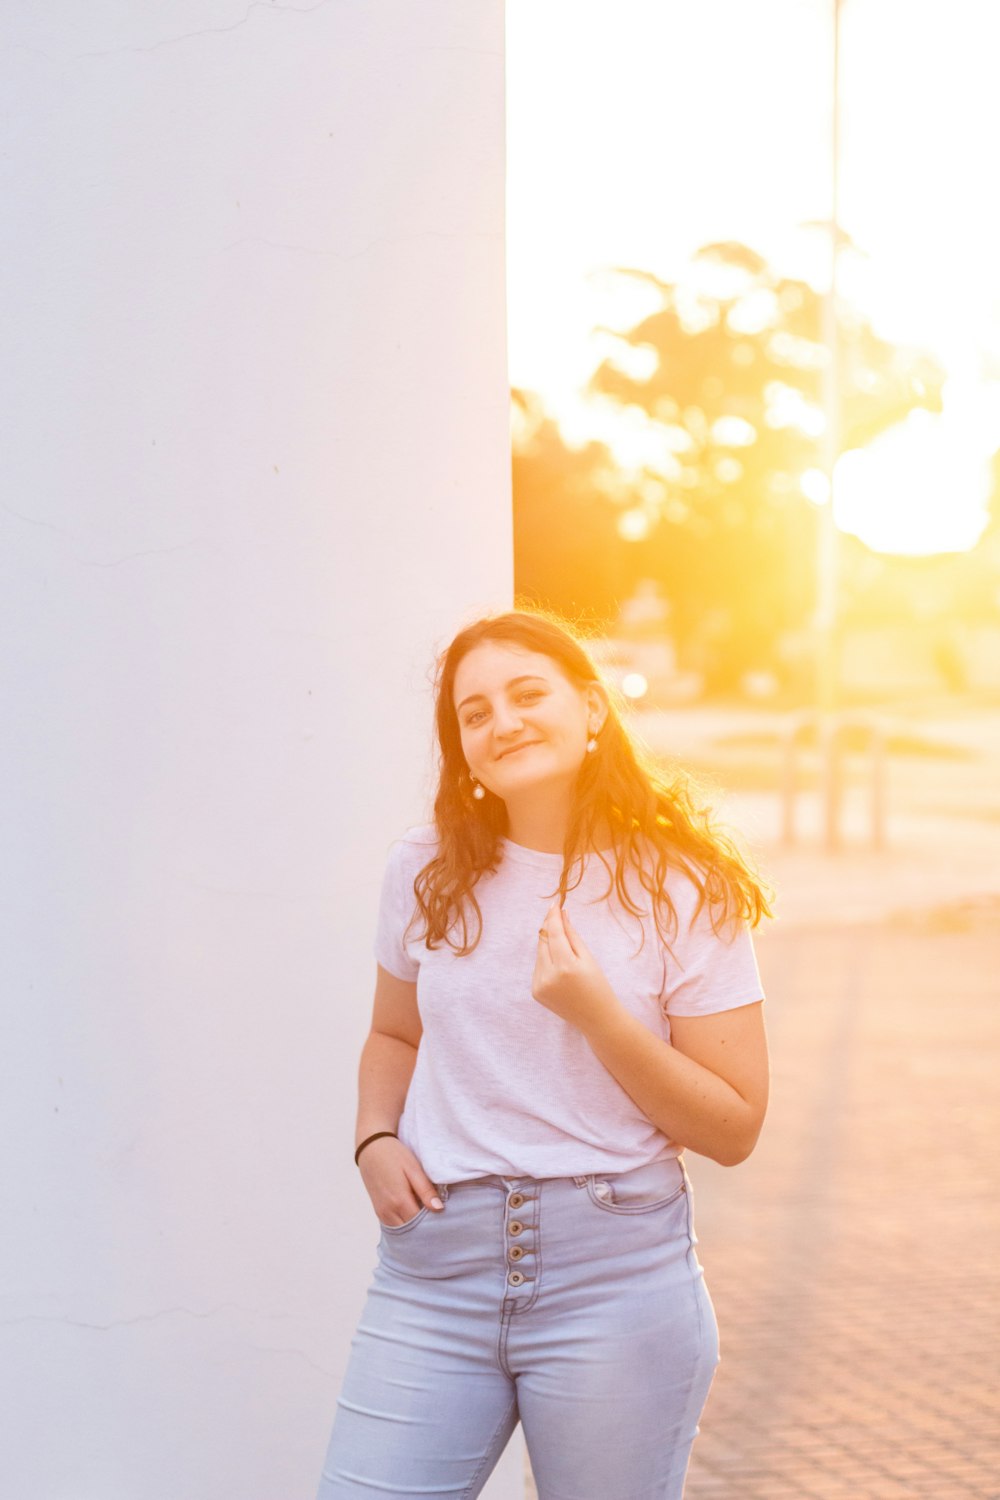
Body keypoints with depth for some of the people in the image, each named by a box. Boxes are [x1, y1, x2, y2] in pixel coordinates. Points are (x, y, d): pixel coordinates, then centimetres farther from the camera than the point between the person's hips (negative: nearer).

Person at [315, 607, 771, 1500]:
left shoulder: (684, 889, -3)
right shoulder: (429, 871, 6)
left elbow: (733, 1130, -4)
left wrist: (595, 1010, -16)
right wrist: (376, 1139, 1)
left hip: (615, 1276, -2)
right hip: (433, 1267, 2)